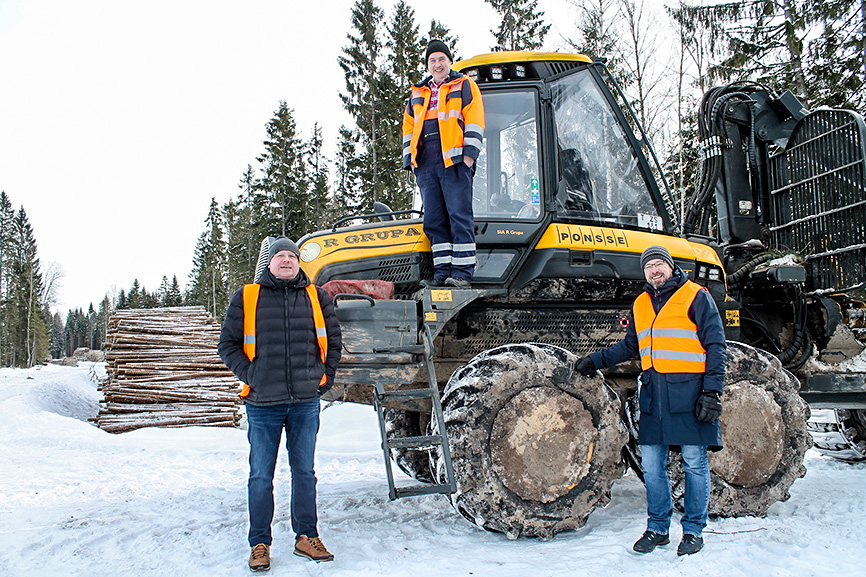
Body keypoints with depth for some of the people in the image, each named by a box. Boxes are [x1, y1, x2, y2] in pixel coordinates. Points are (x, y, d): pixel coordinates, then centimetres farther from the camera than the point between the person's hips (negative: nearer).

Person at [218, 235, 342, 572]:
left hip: (306, 402, 2)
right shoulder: (246, 298, 4)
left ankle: (306, 537, 22)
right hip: (263, 404, -1)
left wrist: (325, 375, 6)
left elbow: (333, 339, 15)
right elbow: (228, 344, 6)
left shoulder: (316, 297, 8)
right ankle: (259, 544, 17)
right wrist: (249, 377, -3)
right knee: (261, 476, 5)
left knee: (304, 472, 11)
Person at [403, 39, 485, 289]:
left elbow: (474, 121, 1)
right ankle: (442, 271, 5)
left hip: (454, 162, -5)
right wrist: (411, 159, 12)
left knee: (459, 216, -9)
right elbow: (408, 128, 25)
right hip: (426, 165, 5)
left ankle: (462, 272, -9)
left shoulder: (464, 86, 11)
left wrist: (468, 154, -9)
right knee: (434, 221, 2)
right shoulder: (418, 93, 25)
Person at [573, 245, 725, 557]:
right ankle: (657, 528, 18)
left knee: (694, 463, 2)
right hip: (653, 392, 5)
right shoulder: (641, 304, 17)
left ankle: (693, 530, 14)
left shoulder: (695, 296, 1)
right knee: (651, 464, 6)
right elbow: (630, 346, 28)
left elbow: (715, 345, -3)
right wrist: (596, 360, 18)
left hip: (689, 391, -5)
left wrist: (712, 390, -11)